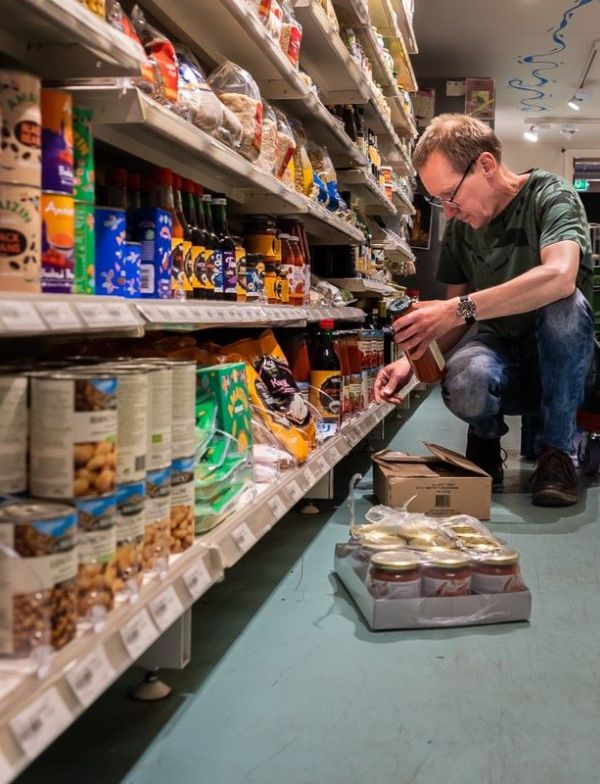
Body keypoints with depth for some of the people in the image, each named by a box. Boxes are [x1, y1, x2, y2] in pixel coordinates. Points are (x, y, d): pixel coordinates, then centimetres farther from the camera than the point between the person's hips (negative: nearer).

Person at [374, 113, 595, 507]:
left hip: (561, 358, -2)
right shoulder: (460, 227, 3)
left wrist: (460, 309, -39)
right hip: (500, 350, 2)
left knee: (563, 303, -36)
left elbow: (560, 276, -34)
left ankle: (559, 450, -18)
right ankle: (486, 438, 2)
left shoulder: (550, 195, -13)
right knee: (464, 384, -35)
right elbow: (454, 319, 6)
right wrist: (412, 359, -13)